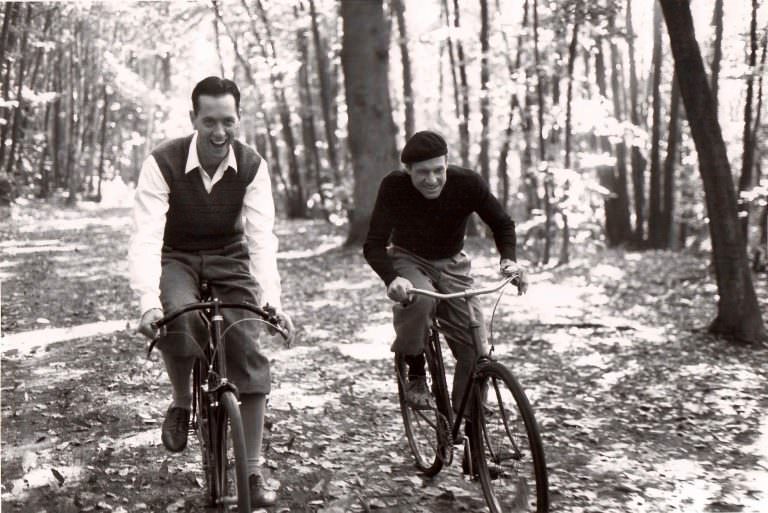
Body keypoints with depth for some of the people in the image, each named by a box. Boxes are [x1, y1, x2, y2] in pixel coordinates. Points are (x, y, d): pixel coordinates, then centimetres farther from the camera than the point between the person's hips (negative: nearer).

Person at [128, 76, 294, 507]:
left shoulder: (252, 166, -15)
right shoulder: (164, 163, -21)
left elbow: (262, 237, -23)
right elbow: (147, 237, -29)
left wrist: (272, 300, -37)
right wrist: (149, 301, -43)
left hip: (229, 260, 2)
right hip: (177, 259, -2)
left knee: (249, 355, -13)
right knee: (178, 321, -35)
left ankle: (253, 472, -2)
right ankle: (181, 403, -2)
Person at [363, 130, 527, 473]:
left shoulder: (468, 183, -22)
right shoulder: (394, 187, -25)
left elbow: (501, 224, -7)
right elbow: (374, 245, -25)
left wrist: (508, 259, -27)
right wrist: (392, 279, -45)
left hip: (451, 265, 2)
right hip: (408, 260, -2)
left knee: (475, 348, -10)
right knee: (419, 300, -38)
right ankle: (415, 372, -11)